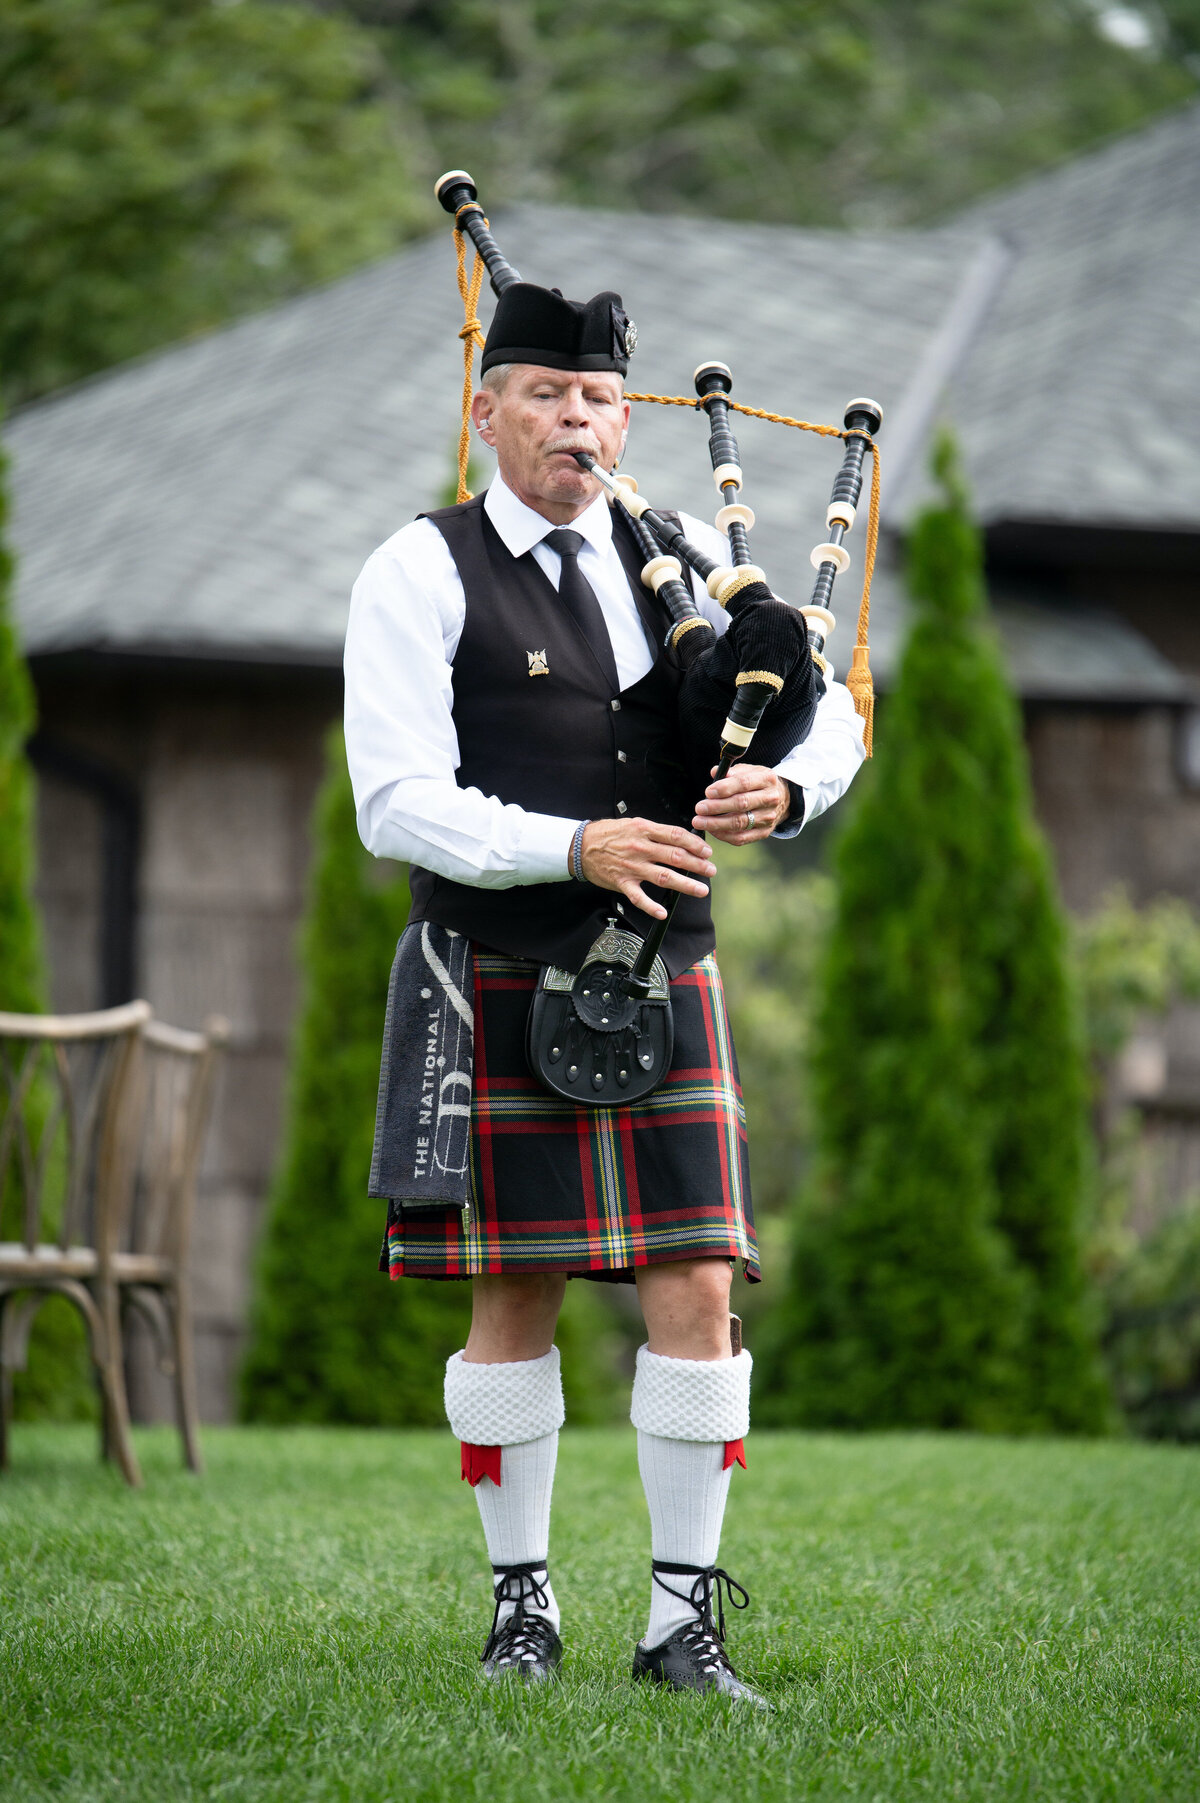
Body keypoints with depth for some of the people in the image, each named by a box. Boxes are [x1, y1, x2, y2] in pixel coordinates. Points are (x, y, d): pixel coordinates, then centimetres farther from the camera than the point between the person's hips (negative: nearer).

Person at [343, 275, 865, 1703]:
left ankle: (683, 1621, 5)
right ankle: (521, 1599, 17)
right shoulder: (420, 577, -2)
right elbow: (398, 805, -10)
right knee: (512, 1303, 2)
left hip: (662, 983, 3)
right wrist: (574, 847, -22)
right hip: (498, 985, -3)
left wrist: (781, 788, -13)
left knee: (696, 1293, -3)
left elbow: (828, 714, 10)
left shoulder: (686, 562, 11)